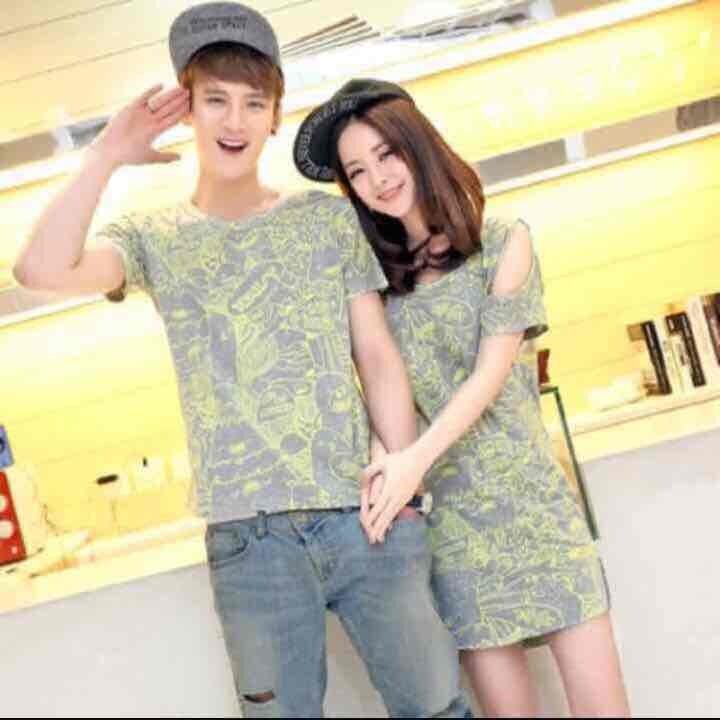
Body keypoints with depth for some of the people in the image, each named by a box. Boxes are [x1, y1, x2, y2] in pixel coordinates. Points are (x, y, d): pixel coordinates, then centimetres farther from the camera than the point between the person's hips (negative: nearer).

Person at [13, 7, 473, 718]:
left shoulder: (330, 217, 9)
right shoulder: (154, 238, 7)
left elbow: (378, 356, 6)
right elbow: (42, 270, -12)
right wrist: (106, 157, -3)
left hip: (369, 518, 1)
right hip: (250, 541, 0)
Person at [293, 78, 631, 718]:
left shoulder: (503, 243, 2)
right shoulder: (376, 276, 9)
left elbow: (492, 372, -10)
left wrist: (417, 458, -23)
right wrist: (382, 465, -20)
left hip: (528, 497, -1)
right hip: (443, 516, 2)